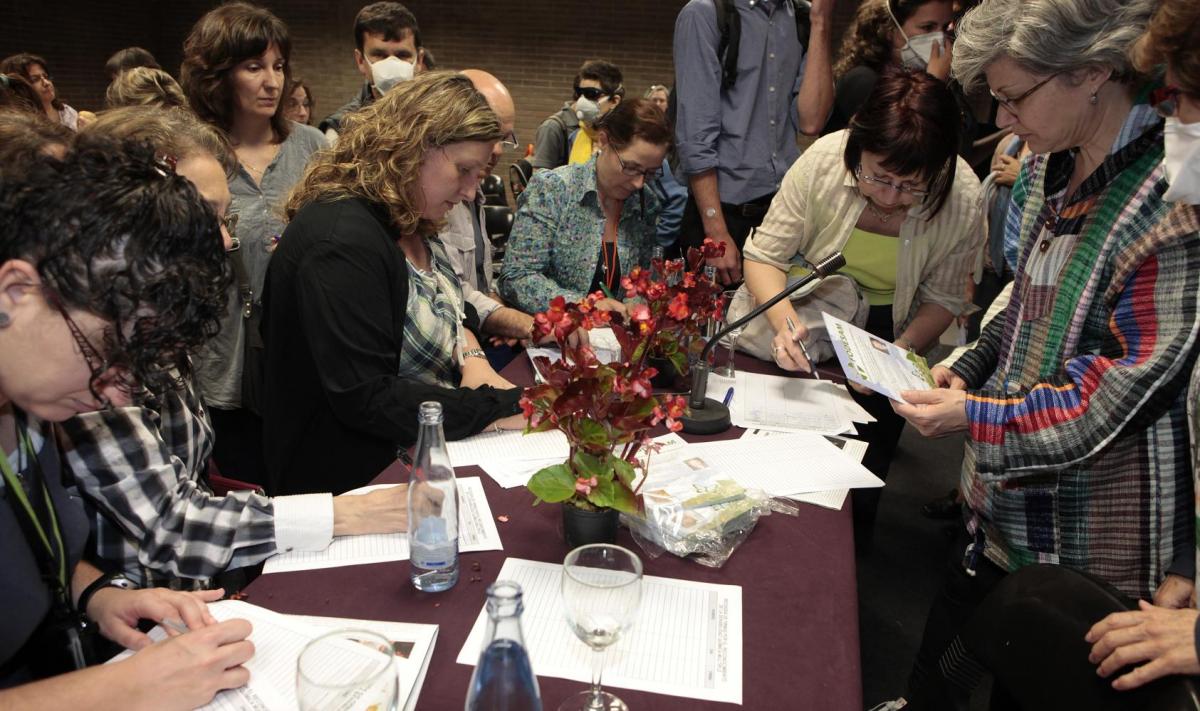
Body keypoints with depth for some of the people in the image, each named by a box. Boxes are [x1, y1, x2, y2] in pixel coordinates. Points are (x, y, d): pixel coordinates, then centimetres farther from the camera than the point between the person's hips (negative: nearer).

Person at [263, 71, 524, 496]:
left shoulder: (410, 223, 6)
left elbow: (452, 310, 18)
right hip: (353, 480, -9)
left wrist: (473, 360, -4)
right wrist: (496, 411, -24)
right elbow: (365, 399, -26)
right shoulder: (341, 240, -24)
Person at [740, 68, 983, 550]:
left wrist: (899, 352, -26)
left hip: (890, 326, 1)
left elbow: (941, 300, -9)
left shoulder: (963, 202, -23)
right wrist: (784, 320, -38)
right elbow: (764, 256, -20)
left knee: (863, 471, 5)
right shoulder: (824, 159, -27)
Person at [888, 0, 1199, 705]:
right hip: (1004, 494, 7)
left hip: (1087, 533, -7)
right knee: (939, 654, 19)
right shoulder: (1047, 172, 4)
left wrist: (975, 415, -17)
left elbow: (1122, 391, -21)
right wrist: (969, 370, 1)